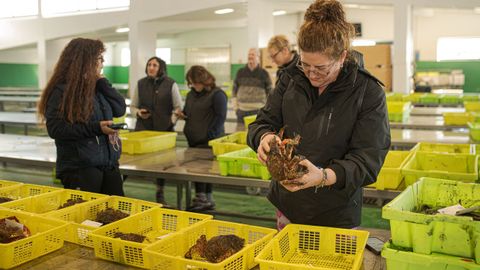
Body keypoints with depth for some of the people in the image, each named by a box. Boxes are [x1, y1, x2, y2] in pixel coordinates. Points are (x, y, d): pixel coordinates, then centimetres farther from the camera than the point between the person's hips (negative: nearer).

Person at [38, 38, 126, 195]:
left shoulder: (97, 86, 11)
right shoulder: (61, 91, -10)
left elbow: (120, 109, 6)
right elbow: (55, 129, -17)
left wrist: (102, 82, 0)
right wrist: (96, 128, -23)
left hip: (109, 165, 7)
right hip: (79, 169, -7)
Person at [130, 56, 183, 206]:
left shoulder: (171, 84, 0)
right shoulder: (140, 83, 7)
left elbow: (179, 107, 2)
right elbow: (132, 106, 14)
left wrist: (173, 118, -15)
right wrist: (138, 113, -8)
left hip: (164, 129, -1)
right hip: (143, 129, 1)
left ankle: (160, 195, 22)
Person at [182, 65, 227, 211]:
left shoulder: (217, 94, -8)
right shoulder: (191, 94, 16)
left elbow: (220, 117, -12)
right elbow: (188, 113, 27)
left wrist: (209, 135, -17)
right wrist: (182, 115, 5)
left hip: (208, 141, -7)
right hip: (193, 140, 7)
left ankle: (201, 198, -1)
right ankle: (208, 200, 18)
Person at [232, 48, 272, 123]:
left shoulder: (264, 73, 2)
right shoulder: (240, 72, 9)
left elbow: (269, 92, 6)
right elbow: (234, 90, 14)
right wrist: (235, 107, 6)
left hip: (258, 111, -3)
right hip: (241, 110, 3)